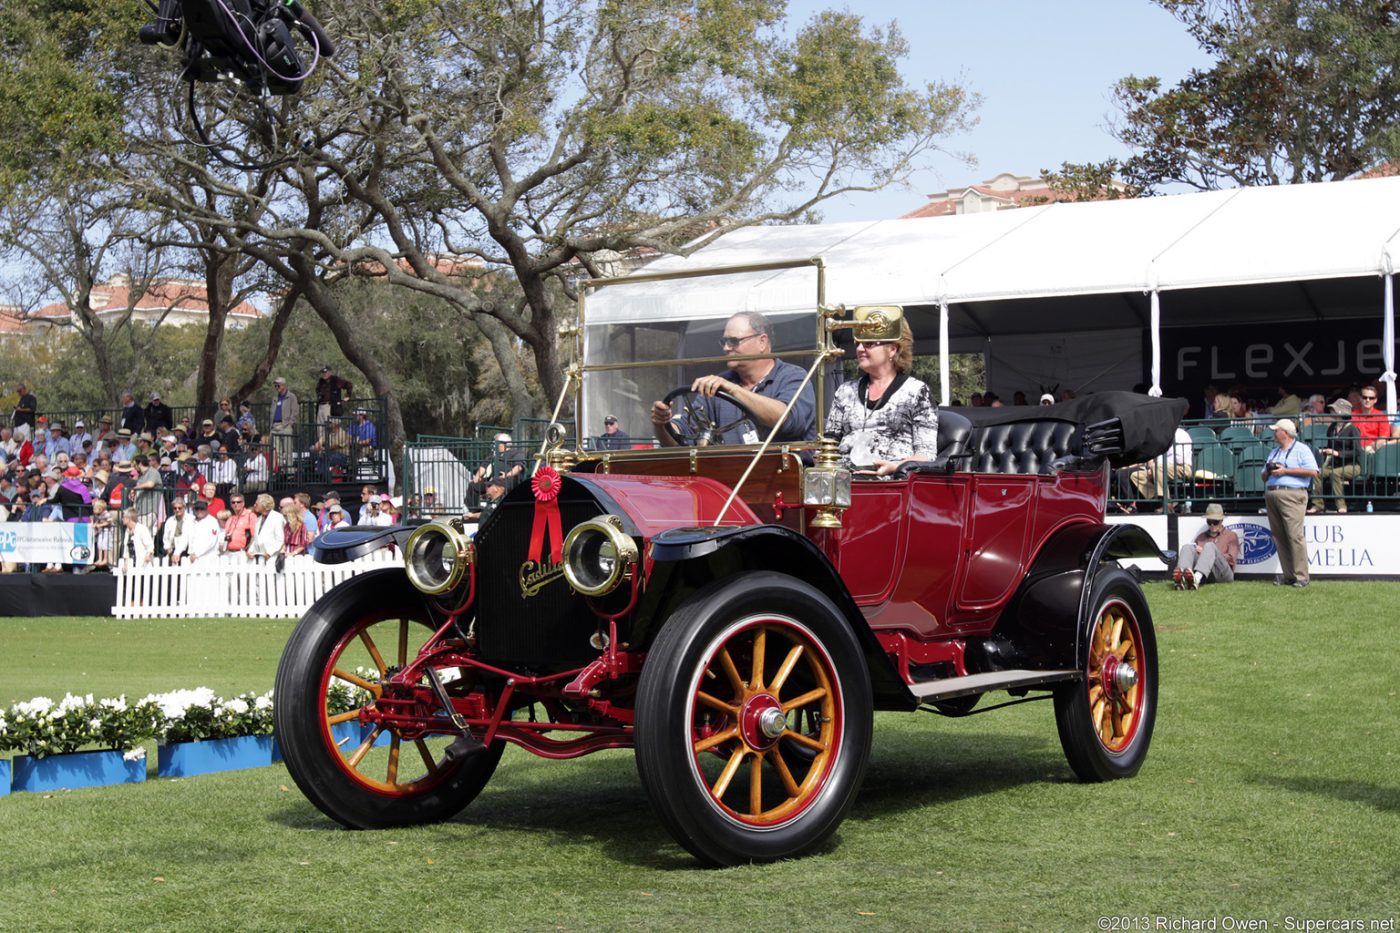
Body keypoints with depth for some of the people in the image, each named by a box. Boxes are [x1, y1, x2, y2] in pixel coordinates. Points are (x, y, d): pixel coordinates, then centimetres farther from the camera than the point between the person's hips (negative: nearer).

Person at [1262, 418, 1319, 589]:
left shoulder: (1301, 449, 4)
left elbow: (1312, 471, -9)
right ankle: (1288, 575, 5)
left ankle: (1300, 576, -13)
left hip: (1292, 494, -7)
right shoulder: (1274, 452, 27)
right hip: (1271, 495, 7)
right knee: (1279, 536, 2)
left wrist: (1285, 471, -8)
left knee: (1294, 535, -14)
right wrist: (1269, 471, 5)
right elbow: (1264, 477, 29)